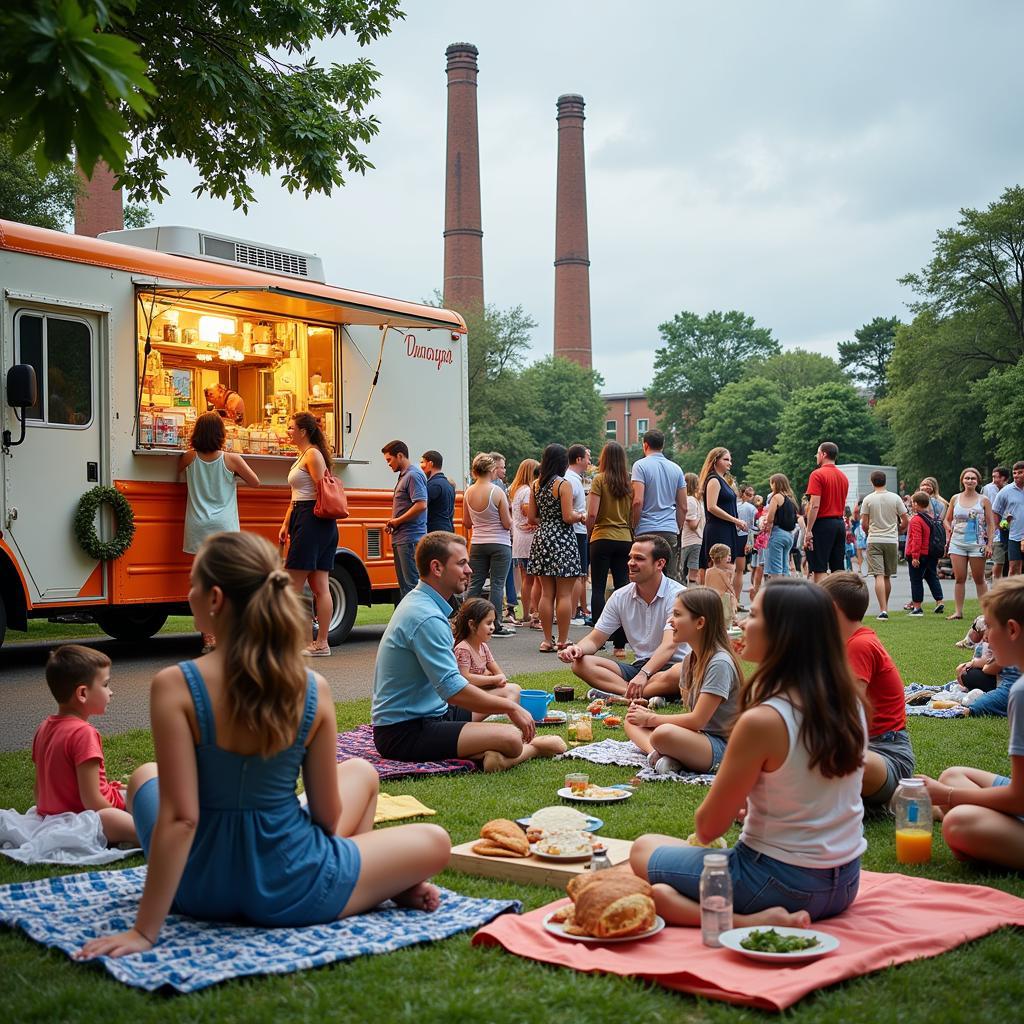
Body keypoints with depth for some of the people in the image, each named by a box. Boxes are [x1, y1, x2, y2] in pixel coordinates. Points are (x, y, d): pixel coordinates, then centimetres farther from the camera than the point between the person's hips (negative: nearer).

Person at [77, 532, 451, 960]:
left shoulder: (174, 687, -20)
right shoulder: (313, 691, -13)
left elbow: (179, 817, -23)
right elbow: (327, 815, -5)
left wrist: (145, 931, -17)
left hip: (200, 889, 0)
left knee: (145, 777, 31)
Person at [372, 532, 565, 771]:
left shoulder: (418, 601, 11)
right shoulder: (427, 618, -22)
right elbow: (454, 691, -25)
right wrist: (511, 708, -14)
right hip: (404, 732, -11)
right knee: (510, 739, -25)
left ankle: (485, 754, -2)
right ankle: (534, 748, 7)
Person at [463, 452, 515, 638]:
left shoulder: (468, 492, -1)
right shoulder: (497, 492, -15)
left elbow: (466, 523, 7)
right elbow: (507, 524, -13)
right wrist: (509, 519, 8)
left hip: (477, 544, 4)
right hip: (500, 544, -4)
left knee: (475, 583, 10)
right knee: (497, 584, 0)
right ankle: (496, 626, 2)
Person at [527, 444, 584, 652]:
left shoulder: (535, 485, 7)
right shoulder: (563, 484, -11)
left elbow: (532, 517, 8)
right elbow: (568, 517, -15)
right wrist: (581, 516, 4)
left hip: (542, 538, 6)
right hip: (562, 540, -6)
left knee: (546, 593, 9)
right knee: (564, 594, 0)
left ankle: (547, 640, 11)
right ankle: (563, 641, 2)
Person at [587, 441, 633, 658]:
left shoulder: (600, 480, -7)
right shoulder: (628, 482, 4)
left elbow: (592, 514, -11)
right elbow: (634, 513, 4)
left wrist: (589, 533, 3)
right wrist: (630, 530, 14)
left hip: (603, 537, -3)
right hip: (625, 538, 3)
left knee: (598, 589, 4)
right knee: (622, 587, 4)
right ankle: (620, 644, 2)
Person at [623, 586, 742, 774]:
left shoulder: (719, 663, -18)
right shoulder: (691, 660, 10)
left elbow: (697, 720, -20)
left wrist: (650, 719, -10)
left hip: (721, 746, -10)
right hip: (697, 737, 10)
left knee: (664, 734, -38)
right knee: (632, 721, 5)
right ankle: (657, 754, -18)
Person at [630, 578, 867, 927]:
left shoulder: (763, 721, -25)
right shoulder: (851, 700, -4)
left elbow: (709, 828, -13)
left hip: (783, 882, -8)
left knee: (642, 850, 13)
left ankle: (744, 921, -7)